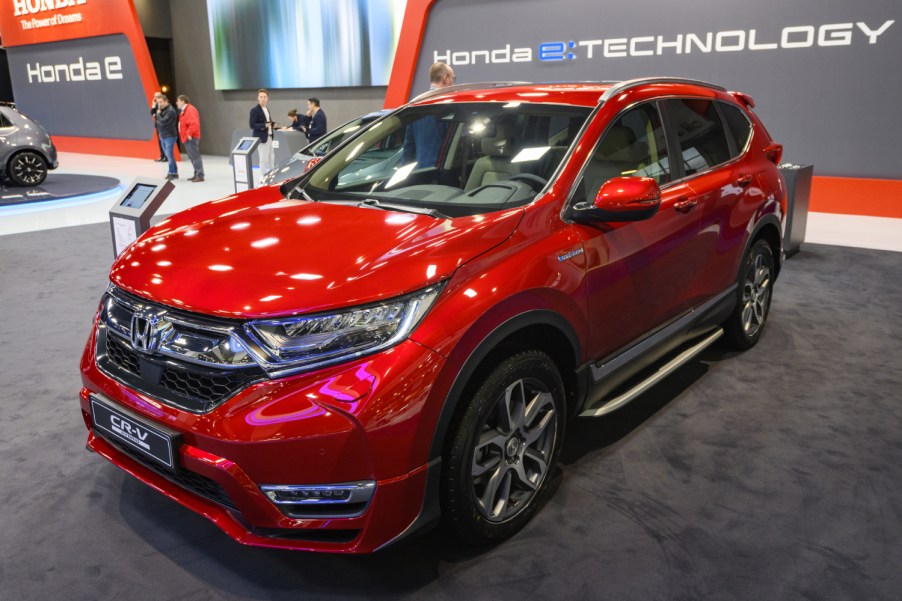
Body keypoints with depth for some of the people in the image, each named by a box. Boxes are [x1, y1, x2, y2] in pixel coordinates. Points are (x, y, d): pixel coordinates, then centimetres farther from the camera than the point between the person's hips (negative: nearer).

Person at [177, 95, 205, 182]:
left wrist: (189, 133, -23)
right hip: (187, 138, 11)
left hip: (191, 138, -11)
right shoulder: (184, 110, 18)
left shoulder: (190, 110, -16)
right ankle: (196, 175, 18)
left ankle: (200, 176, -11)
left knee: (195, 156, -11)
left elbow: (194, 123, -27)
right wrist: (187, 134, 15)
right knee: (193, 157, 13)